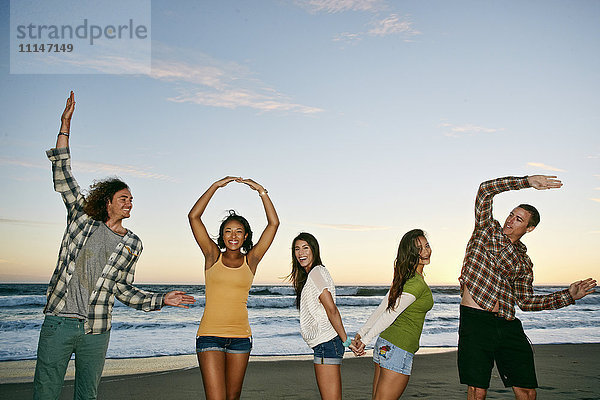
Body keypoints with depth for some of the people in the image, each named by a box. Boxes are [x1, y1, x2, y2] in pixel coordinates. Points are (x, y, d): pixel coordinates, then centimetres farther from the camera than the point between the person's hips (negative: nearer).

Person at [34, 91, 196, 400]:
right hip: (58, 322, -2)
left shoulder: (133, 244, 10)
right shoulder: (82, 218, 5)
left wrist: (161, 300, 3)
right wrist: (65, 125, -1)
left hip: (96, 331, 2)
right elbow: (62, 176, 3)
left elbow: (122, 288, 14)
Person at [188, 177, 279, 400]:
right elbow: (194, 216, -2)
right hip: (210, 335, -2)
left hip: (240, 337, 2)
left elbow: (274, 223, 2)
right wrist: (216, 186, -3)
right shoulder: (213, 256, 4)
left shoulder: (251, 261, 6)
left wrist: (261, 191, -1)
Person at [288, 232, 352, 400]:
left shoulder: (316, 272, -11)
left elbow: (332, 310, -17)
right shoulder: (307, 275, 20)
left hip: (327, 342, -10)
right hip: (324, 344, 10)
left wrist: (346, 341, -16)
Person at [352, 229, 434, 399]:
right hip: (399, 349, -9)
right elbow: (390, 314, -17)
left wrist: (361, 334, 13)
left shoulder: (405, 277, 11)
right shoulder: (417, 283, -16)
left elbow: (382, 308, 12)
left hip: (384, 346, 9)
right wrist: (365, 340, -12)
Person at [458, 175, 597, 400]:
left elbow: (525, 302, 14)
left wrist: (569, 295, 11)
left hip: (509, 326, 4)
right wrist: (527, 181, -6)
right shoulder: (487, 229, 7)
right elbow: (486, 190, -3)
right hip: (476, 321, -4)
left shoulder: (524, 262, 16)